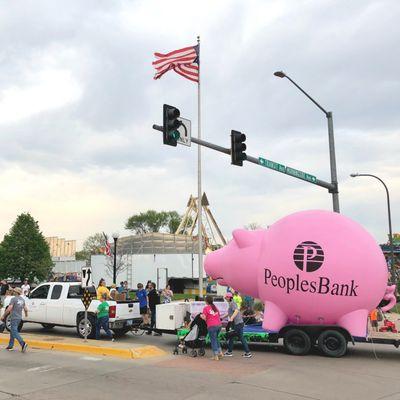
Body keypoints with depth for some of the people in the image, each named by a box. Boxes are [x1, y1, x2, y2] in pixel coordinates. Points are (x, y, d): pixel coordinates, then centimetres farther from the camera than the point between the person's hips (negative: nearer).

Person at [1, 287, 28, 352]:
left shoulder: (13, 299, -14)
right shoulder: (22, 299, 8)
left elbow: (9, 309, -19)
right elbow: (25, 309, 12)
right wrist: (26, 313, 33)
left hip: (14, 318, -8)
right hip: (19, 318, 8)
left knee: (14, 332, -8)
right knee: (12, 331, 20)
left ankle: (23, 344, -22)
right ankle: (10, 345, 24)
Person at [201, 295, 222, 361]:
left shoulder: (206, 308, -4)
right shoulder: (215, 307, 15)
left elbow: (204, 318, -10)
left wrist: (201, 316, 10)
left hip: (212, 326, -6)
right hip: (219, 325, 6)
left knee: (213, 340, 3)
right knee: (216, 338, 24)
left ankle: (216, 356, 4)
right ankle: (220, 352, 21)